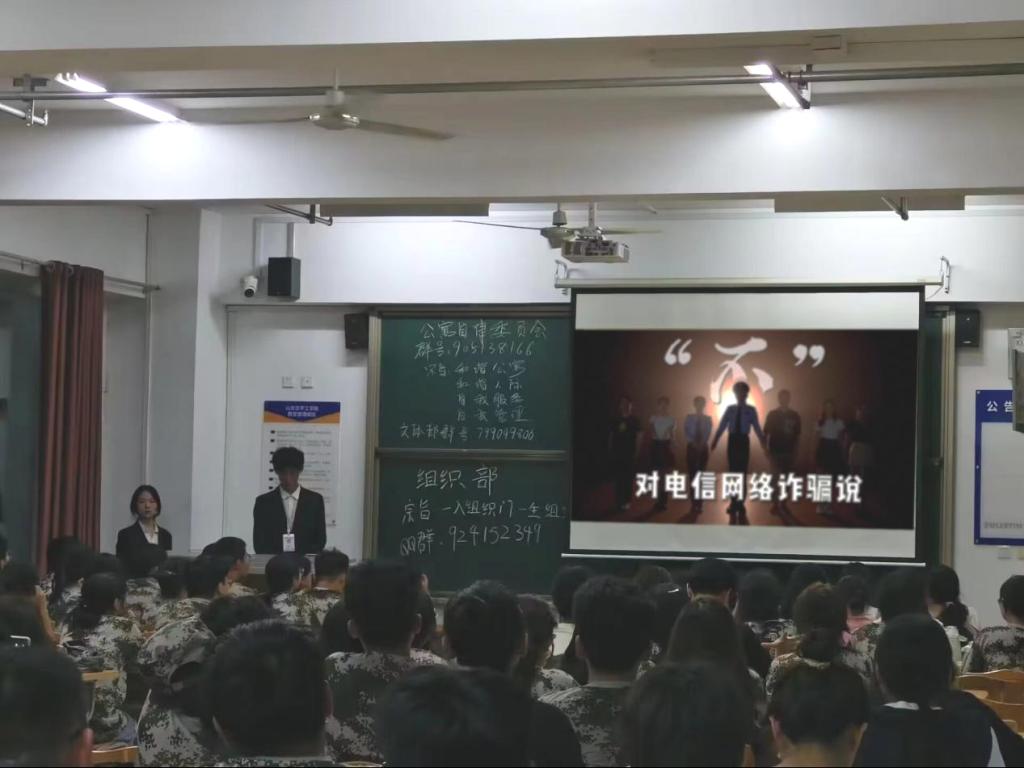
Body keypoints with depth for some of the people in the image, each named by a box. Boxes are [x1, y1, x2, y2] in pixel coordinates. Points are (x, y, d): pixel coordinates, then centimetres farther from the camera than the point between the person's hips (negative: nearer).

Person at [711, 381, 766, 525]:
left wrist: (764, 444, -10)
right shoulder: (730, 409, 5)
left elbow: (757, 428, -2)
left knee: (742, 474, 1)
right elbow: (721, 427, 0)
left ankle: (739, 508, 9)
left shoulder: (751, 410, 2)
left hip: (744, 441, -1)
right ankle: (734, 507, 15)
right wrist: (714, 442, -11)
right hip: (732, 441, 1)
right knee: (733, 474, 6)